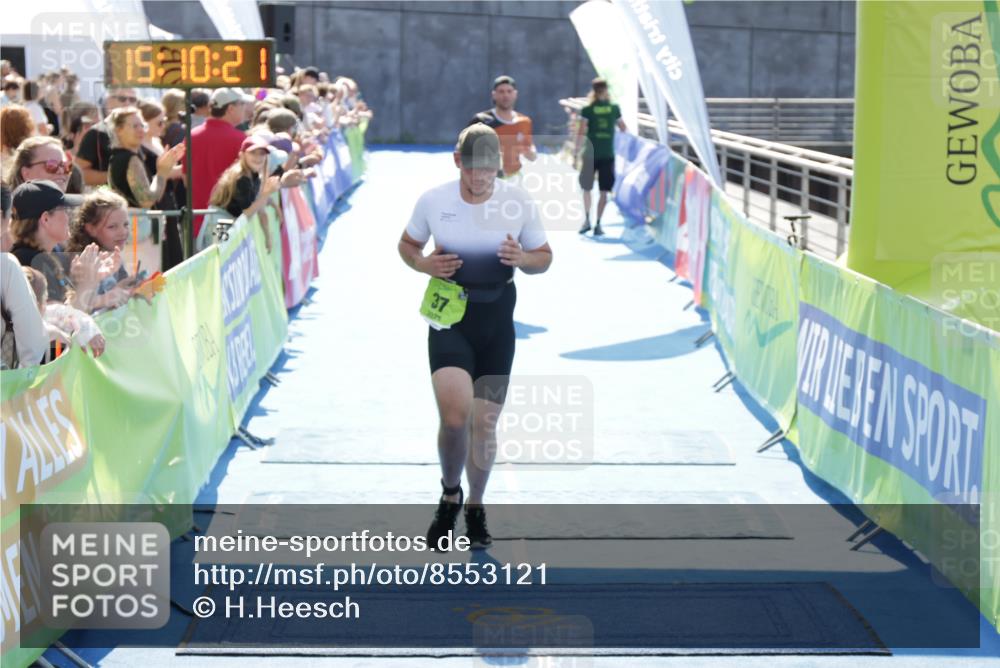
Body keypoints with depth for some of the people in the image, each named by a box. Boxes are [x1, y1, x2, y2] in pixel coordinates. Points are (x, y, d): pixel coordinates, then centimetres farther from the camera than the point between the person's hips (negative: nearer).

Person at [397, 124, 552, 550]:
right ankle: (450, 494, 10)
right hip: (448, 318, -1)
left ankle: (475, 507, 31)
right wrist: (424, 264, -11)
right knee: (455, 415, -19)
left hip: (496, 320, 1)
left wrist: (523, 259, -16)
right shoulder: (433, 201, -4)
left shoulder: (518, 202, -4)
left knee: (485, 423, 7)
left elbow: (544, 258, 7)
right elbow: (407, 245, 12)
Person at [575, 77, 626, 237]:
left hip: (591, 153, -1)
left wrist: (577, 148, 2)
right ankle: (598, 224, -1)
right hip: (608, 154, 1)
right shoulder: (614, 108, 1)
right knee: (604, 191, 5)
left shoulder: (588, 109, -4)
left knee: (586, 188, 13)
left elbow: (581, 131, -10)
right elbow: (623, 128, 11)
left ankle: (587, 219, -3)